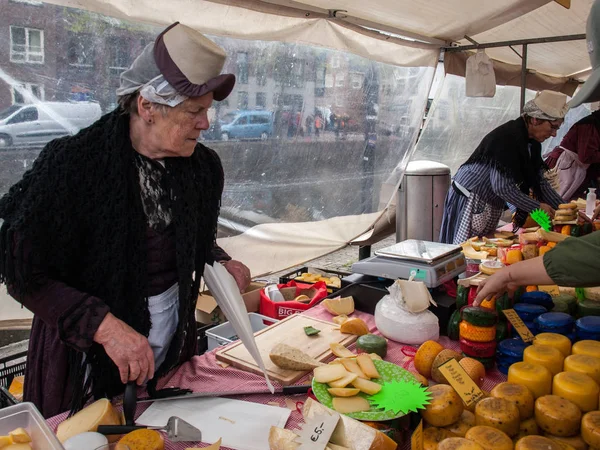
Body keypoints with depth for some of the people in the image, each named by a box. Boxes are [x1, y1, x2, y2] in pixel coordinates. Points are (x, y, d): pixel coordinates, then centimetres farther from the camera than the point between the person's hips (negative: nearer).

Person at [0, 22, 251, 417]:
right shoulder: (72, 164, -22)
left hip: (173, 349, 5)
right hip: (85, 360, -4)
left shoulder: (204, 167, -5)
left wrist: (221, 263, -8)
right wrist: (105, 326, -27)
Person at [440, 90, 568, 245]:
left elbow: (539, 182, 12)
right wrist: (537, 206, -17)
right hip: (471, 201, -9)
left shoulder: (532, 142, 6)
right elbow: (502, 187, -25)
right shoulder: (508, 137, -22)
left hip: (492, 206, 9)